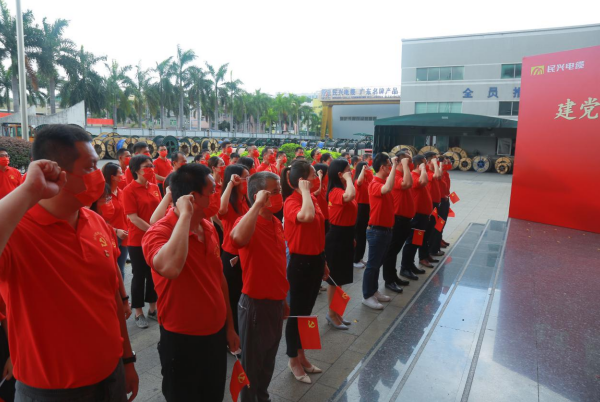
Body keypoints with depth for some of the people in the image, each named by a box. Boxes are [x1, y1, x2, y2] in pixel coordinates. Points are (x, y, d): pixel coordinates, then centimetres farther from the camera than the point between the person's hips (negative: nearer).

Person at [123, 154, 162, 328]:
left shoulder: (154, 187, 5)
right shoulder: (129, 190, -12)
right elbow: (133, 218, -17)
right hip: (138, 240, -5)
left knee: (154, 274, 14)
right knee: (139, 275, 6)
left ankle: (153, 309, 29)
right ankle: (138, 313, 21)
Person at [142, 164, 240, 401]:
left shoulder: (209, 228, 2)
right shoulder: (158, 232, -21)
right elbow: (170, 268, -44)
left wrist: (229, 326, 14)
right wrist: (185, 215, -33)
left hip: (216, 334, 7)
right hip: (182, 340, -6)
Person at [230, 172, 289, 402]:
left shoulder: (276, 223, 5)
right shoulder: (248, 222, -20)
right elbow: (238, 238, -48)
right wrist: (258, 204, -39)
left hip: (275, 302, 8)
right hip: (256, 303, -8)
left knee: (269, 360, 24)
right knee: (252, 362, 12)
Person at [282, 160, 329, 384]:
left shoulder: (312, 199, 7)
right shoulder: (291, 203, -18)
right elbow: (307, 217, -42)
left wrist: (323, 261, 18)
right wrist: (305, 191, -26)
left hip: (315, 260, 8)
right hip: (301, 262, -8)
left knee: (307, 311, 19)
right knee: (297, 312, 7)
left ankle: (301, 356, 35)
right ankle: (293, 360, 25)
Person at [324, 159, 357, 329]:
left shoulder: (342, 190, 9)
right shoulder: (336, 191, -21)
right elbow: (350, 195, -45)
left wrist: (351, 237, 19)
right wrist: (348, 179, -26)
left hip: (345, 236, 10)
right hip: (337, 237, -10)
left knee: (341, 278, 18)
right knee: (335, 278, 4)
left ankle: (336, 312, 31)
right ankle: (331, 314, 19)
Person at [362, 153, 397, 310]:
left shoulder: (385, 181, 9)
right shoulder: (375, 184, -20)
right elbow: (387, 188, -40)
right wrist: (394, 166, -33)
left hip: (386, 229, 9)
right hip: (377, 230, -9)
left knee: (378, 263, 18)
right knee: (372, 264, 1)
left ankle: (374, 291, 31)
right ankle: (367, 296, 12)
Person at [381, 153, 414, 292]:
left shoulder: (402, 176, 13)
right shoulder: (395, 177, -19)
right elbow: (407, 183, -38)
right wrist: (405, 165, -28)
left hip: (404, 218, 10)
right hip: (397, 218, -10)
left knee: (395, 249, 18)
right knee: (392, 250, -1)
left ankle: (393, 277, 29)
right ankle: (389, 280, 7)